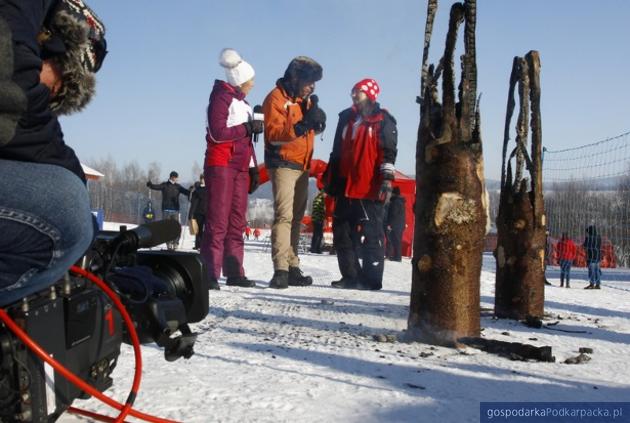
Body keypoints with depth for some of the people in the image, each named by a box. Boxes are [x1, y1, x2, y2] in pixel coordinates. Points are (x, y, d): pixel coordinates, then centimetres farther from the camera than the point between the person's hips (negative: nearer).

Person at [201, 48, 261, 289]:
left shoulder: (243, 103, 22)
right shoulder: (221, 97, -3)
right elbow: (217, 133, -15)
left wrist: (253, 169, 16)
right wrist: (248, 127, -10)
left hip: (240, 167, 8)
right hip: (221, 164, -8)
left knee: (237, 222, 6)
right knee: (218, 221, -12)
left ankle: (234, 272, 10)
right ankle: (211, 273, -11)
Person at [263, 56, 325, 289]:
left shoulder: (305, 99, 18)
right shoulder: (276, 97, -7)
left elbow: (315, 128, 17)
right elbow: (274, 133, -17)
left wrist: (316, 118, -6)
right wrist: (301, 126, -31)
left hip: (302, 166, 8)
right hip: (283, 164, -8)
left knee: (296, 218, 9)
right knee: (284, 216, -16)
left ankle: (292, 268, 14)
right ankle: (281, 270, -18)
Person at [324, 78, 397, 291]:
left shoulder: (383, 120, 0)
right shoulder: (346, 118, 18)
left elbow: (388, 153, -7)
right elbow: (336, 151, 22)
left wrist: (386, 180, -15)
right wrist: (330, 178, 19)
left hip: (369, 189, -7)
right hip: (345, 186, 7)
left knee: (370, 233, -5)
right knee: (341, 232, 8)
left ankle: (371, 278, 2)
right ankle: (350, 276, 16)